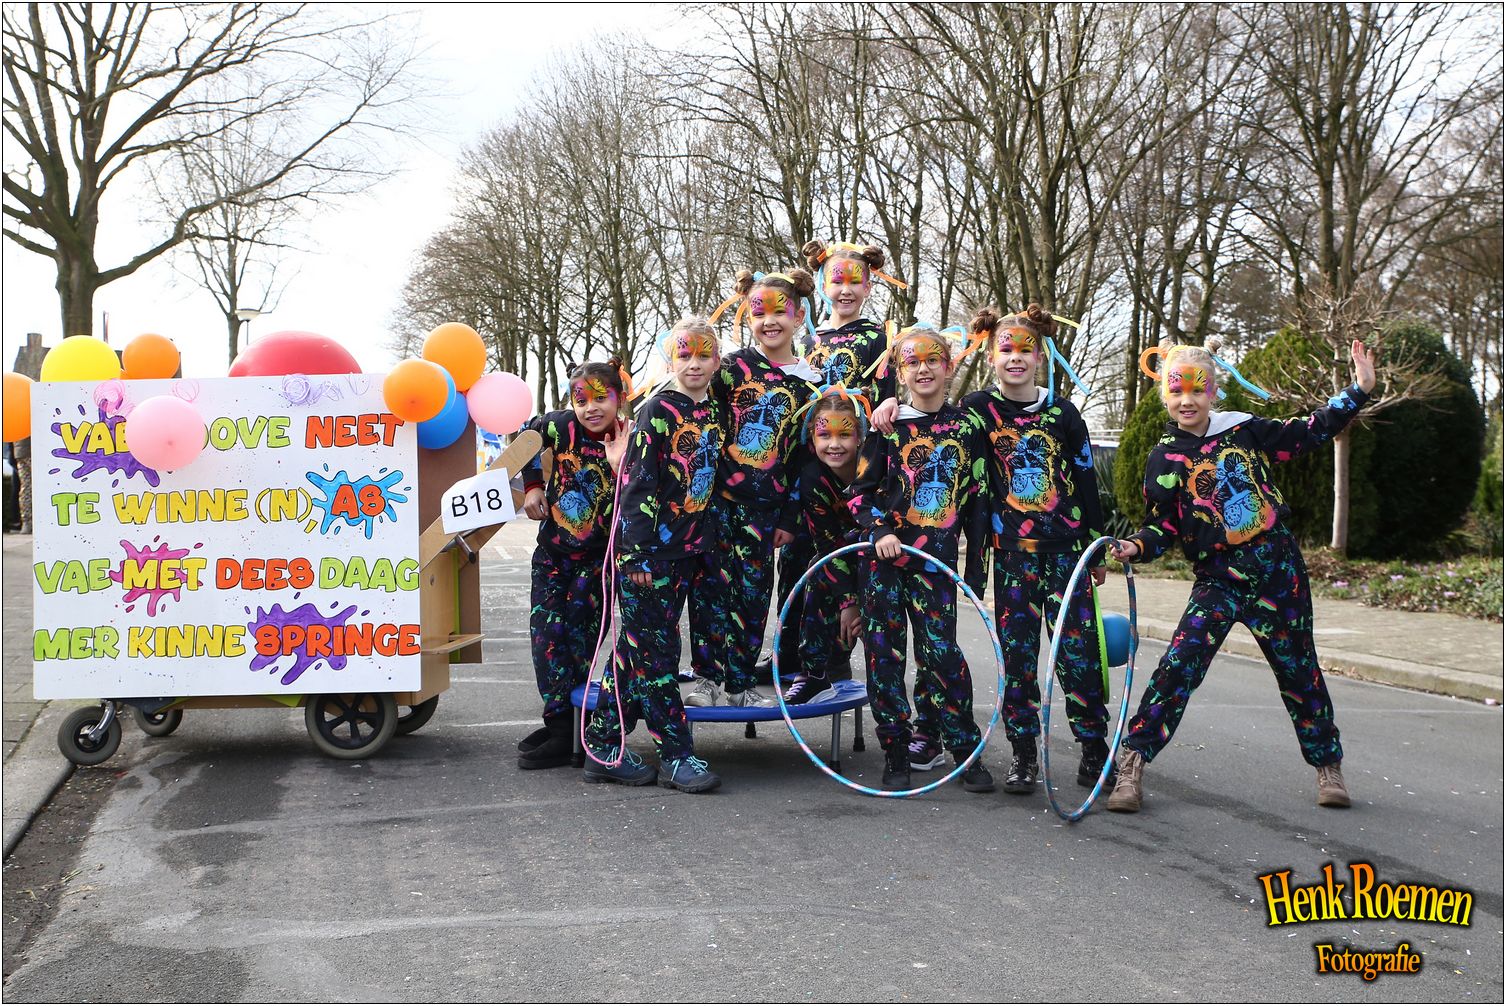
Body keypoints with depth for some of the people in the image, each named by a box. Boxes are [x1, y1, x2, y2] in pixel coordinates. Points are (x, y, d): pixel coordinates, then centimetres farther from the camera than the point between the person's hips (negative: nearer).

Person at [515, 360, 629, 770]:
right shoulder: (561, 425, -9)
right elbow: (528, 435, 15)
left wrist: (619, 466, -34)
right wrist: (532, 485, 8)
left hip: (598, 558, -4)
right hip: (553, 550, 4)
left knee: (579, 636, -7)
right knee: (545, 632, 0)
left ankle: (564, 734, 1)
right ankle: (559, 718, 11)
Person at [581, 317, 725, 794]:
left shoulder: (713, 412, 12)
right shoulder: (658, 411, -9)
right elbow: (637, 482, -13)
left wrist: (707, 546, 16)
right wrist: (636, 552, -17)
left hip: (685, 552, 7)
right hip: (647, 551, -7)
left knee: (635, 647, 11)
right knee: (655, 651, -2)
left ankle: (604, 746, 17)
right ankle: (677, 755, 2)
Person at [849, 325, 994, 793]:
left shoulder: (967, 427, 8)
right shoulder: (887, 427, 4)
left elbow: (977, 499, 10)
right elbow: (861, 491, 5)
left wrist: (976, 563, 7)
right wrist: (879, 530, -13)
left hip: (937, 563, 0)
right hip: (885, 557, 0)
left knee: (941, 653, -5)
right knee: (884, 654, 1)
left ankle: (967, 754, 10)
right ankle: (896, 758, 12)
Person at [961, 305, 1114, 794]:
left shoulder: (1063, 413, 3)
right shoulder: (978, 408, 1)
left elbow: (1085, 481, 8)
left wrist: (1098, 549, 9)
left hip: (1067, 547, 0)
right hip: (1012, 551, 0)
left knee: (1079, 648, 0)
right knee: (1017, 651, 1)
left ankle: (1094, 747, 12)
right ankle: (1023, 754, 10)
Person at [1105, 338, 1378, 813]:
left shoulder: (1244, 430, 1)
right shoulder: (1165, 460, -2)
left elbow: (1310, 432, 10)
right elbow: (1163, 527, -1)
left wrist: (1359, 390, 6)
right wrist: (1135, 546, -20)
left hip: (1278, 570, 2)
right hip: (1219, 581, -2)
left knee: (1298, 668, 12)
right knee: (1180, 664, -18)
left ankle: (1328, 765, 31)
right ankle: (1132, 763, -12)